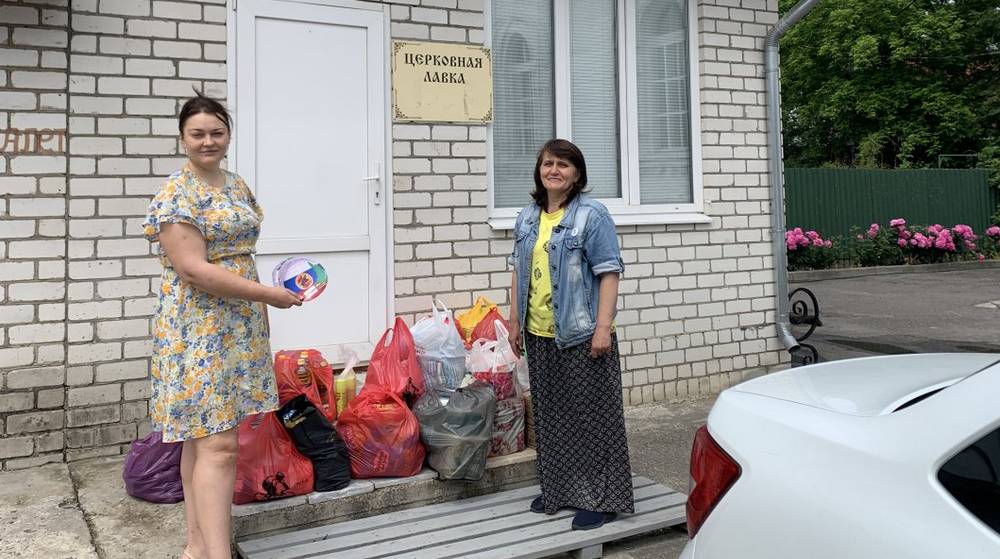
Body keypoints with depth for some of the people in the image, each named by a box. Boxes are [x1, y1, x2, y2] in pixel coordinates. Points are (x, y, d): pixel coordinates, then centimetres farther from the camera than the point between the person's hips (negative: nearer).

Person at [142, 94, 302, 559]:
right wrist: (268, 294, -17)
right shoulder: (176, 194, -12)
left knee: (202, 437, 13)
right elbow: (193, 269, -20)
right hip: (198, 329, -7)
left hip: (238, 327, 8)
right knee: (217, 444, -11)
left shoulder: (238, 186, 13)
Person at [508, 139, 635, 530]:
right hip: (539, 336, 6)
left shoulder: (591, 215, -8)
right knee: (550, 416, 15)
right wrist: (515, 322, 14)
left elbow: (609, 273, -11)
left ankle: (600, 498, 13)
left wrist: (603, 327, -18)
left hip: (581, 335, -6)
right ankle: (557, 491, 29)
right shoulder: (527, 217, 11)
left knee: (590, 414, 2)